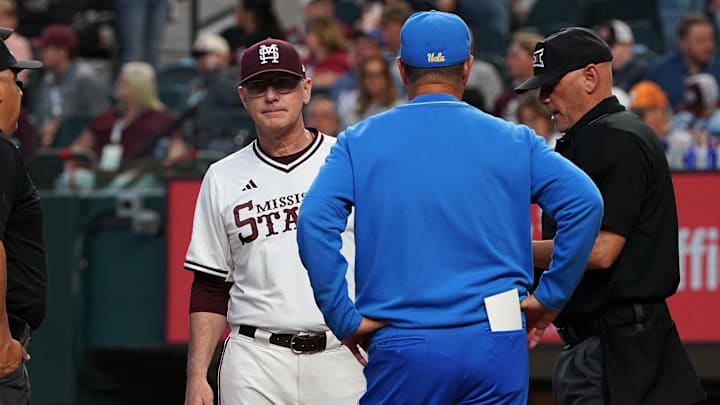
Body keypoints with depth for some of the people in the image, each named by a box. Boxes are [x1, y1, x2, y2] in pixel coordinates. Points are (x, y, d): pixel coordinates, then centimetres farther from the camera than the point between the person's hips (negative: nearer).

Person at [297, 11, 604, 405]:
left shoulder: (360, 142, 5)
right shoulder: (511, 141, 6)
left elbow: (315, 219, -10)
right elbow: (584, 200, -6)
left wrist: (345, 319, -5)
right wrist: (550, 296, 2)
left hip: (404, 348, -1)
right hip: (496, 347, 1)